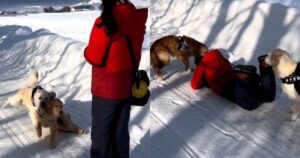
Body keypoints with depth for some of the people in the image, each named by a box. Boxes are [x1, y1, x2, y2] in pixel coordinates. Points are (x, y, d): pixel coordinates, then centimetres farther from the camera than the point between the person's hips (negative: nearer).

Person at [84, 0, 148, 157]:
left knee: (101, 134, 8)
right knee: (121, 131, 17)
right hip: (127, 86, 6)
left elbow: (93, 57, -12)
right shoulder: (137, 18, -2)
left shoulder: (105, 22, -20)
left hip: (106, 89, -6)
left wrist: (87, 49, 6)